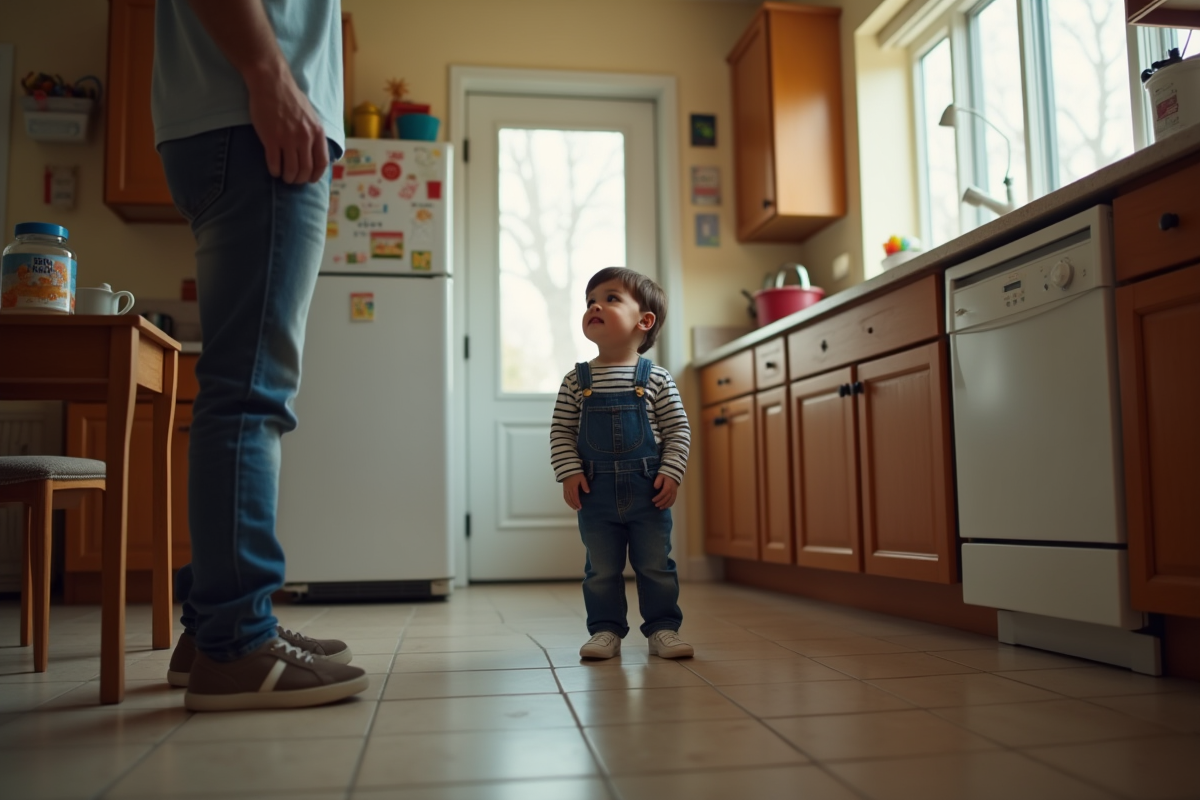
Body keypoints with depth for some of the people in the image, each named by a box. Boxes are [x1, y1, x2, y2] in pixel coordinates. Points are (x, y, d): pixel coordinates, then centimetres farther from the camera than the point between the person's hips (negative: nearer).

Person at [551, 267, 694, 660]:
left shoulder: (655, 378, -2)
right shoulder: (577, 380, 2)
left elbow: (678, 429, -1)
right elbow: (562, 431, 2)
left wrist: (671, 472, -10)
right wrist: (569, 472, -9)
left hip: (648, 488, -1)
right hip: (596, 491, 1)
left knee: (656, 566, 8)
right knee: (601, 570, 10)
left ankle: (663, 629, 21)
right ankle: (605, 631, 21)